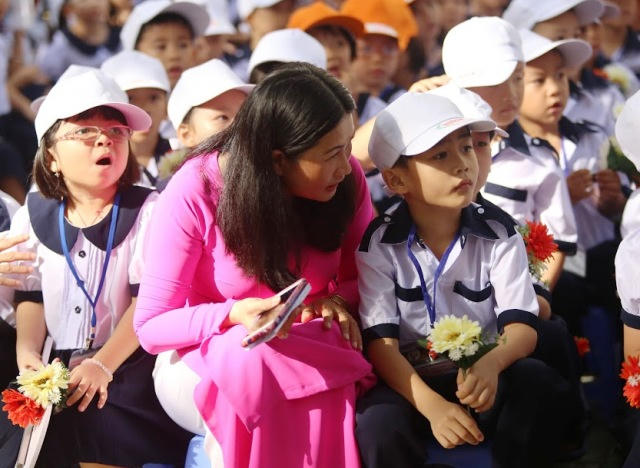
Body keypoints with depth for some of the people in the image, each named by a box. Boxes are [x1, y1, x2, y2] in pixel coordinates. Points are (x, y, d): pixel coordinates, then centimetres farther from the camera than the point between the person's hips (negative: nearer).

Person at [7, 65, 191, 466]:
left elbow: (148, 299, -7)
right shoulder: (33, 217, 10)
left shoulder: (147, 211, 0)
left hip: (128, 366, -3)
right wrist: (27, 350, -11)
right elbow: (31, 296, 10)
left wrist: (103, 364, -18)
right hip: (56, 371, 3)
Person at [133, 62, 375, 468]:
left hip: (313, 347, 2)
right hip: (209, 355, -2)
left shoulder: (346, 180, -9)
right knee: (255, 361, -36)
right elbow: (151, 327, -13)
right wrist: (235, 315, -29)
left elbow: (363, 279, 6)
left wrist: (338, 301, -17)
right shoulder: (193, 194, -19)